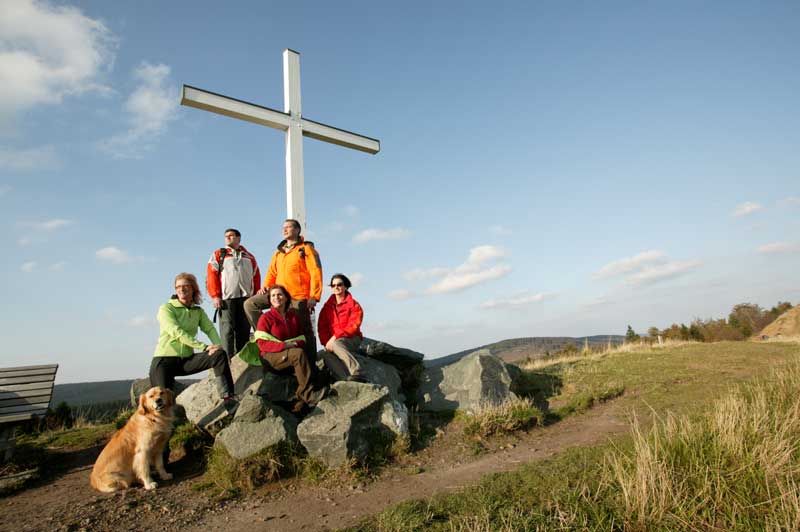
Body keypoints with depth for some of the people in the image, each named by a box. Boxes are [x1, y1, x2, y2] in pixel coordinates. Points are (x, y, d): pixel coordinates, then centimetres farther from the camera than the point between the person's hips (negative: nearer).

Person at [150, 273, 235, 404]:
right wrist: (204, 347, -29)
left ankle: (227, 396, -18)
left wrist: (217, 345, -25)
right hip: (164, 360, -4)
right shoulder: (166, 309, -5)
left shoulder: (198, 311, 12)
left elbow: (210, 328, -2)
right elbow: (177, 333, -20)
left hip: (187, 359, 4)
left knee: (219, 354, -18)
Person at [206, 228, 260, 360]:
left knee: (244, 330, 3)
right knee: (227, 329, -8)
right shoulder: (218, 254, 12)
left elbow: (256, 278, 16)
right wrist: (215, 296, -8)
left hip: (246, 298, 3)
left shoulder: (249, 257, 20)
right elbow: (211, 276, 2)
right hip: (226, 298, -3)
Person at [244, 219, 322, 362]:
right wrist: (266, 286, 3)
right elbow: (272, 272, 23)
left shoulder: (306, 248, -1)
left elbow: (316, 273, -9)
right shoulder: (279, 251, 18)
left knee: (304, 330, -1)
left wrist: (313, 297, -17)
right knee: (250, 304, -3)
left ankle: (311, 363, 9)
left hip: (298, 297, -6)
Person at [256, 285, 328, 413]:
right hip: (270, 357, -5)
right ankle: (309, 395, -30)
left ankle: (300, 402, -25)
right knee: (299, 354, -32)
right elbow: (262, 343, -9)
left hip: (291, 354, 5)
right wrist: (284, 346, -21)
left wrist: (296, 343, -10)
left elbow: (301, 338, 15)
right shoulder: (265, 318, -1)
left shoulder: (294, 316, 14)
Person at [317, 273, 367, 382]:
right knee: (327, 354, -31)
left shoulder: (354, 305, 2)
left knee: (336, 344, -37)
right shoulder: (327, 307, 14)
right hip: (332, 341, 3)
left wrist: (335, 337, -20)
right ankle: (346, 379, -48)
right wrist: (326, 342, -11)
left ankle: (357, 373, -46)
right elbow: (322, 328, 8)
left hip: (351, 339, -3)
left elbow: (353, 326, -10)